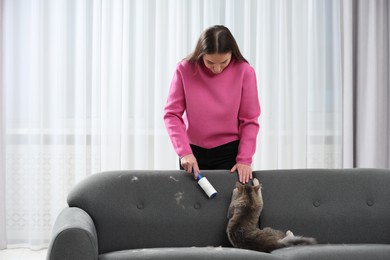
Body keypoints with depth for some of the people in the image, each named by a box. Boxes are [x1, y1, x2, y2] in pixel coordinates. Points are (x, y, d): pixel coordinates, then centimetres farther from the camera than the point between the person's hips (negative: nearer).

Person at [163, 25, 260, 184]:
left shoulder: (244, 71, -10)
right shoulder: (184, 70, -9)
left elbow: (249, 120, -6)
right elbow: (172, 114, -7)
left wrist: (244, 159, -11)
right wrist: (184, 152, -17)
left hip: (230, 152, -1)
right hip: (193, 153, 1)